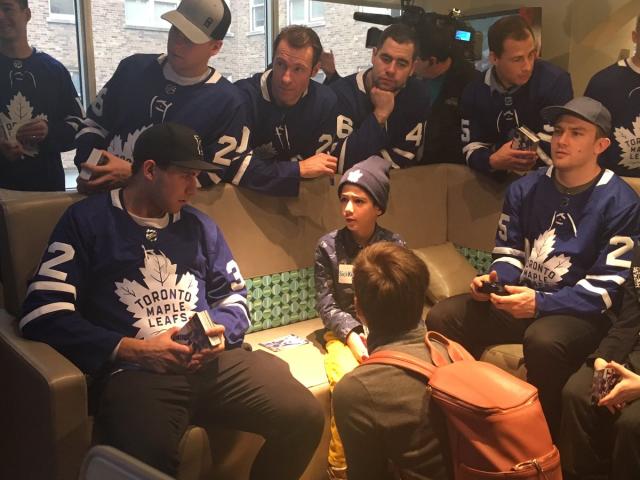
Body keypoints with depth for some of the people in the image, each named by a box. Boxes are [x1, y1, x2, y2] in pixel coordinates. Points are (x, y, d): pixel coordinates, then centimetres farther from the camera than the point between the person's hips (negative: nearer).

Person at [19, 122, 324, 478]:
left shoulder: (199, 224, 21)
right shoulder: (87, 220, 4)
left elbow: (236, 300, 25)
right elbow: (42, 315, -5)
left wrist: (220, 331, 0)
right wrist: (131, 349, -11)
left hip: (214, 360, 6)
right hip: (134, 369, -5)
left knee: (304, 416, -16)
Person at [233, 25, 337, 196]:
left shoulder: (325, 102, -8)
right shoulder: (244, 95, -19)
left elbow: (318, 162, -6)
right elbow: (234, 165, -25)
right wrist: (298, 169, -23)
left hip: (298, 191, 2)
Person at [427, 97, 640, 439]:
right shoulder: (525, 189, 9)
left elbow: (608, 286, -12)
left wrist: (541, 303, -25)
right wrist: (493, 281, -11)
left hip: (580, 311, -5)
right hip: (520, 297, 5)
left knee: (543, 340, -38)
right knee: (441, 317, -17)